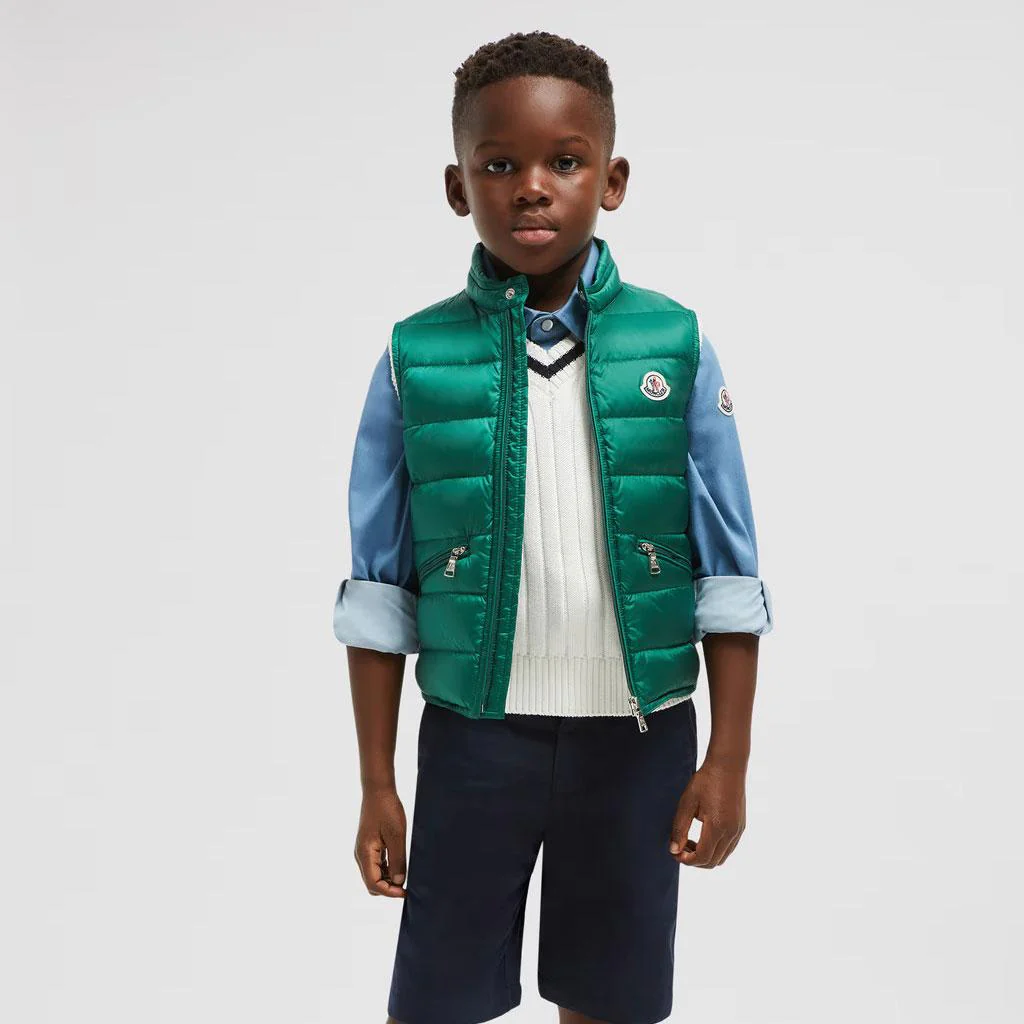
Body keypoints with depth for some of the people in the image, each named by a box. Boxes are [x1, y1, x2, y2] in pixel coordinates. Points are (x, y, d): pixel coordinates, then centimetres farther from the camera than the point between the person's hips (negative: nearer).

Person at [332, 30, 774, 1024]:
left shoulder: (674, 344, -5)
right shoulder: (417, 358, -6)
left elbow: (727, 572, -1)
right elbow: (378, 588, -2)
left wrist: (729, 758, -1)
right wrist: (376, 783, 0)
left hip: (641, 732, 1)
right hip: (475, 731, 0)